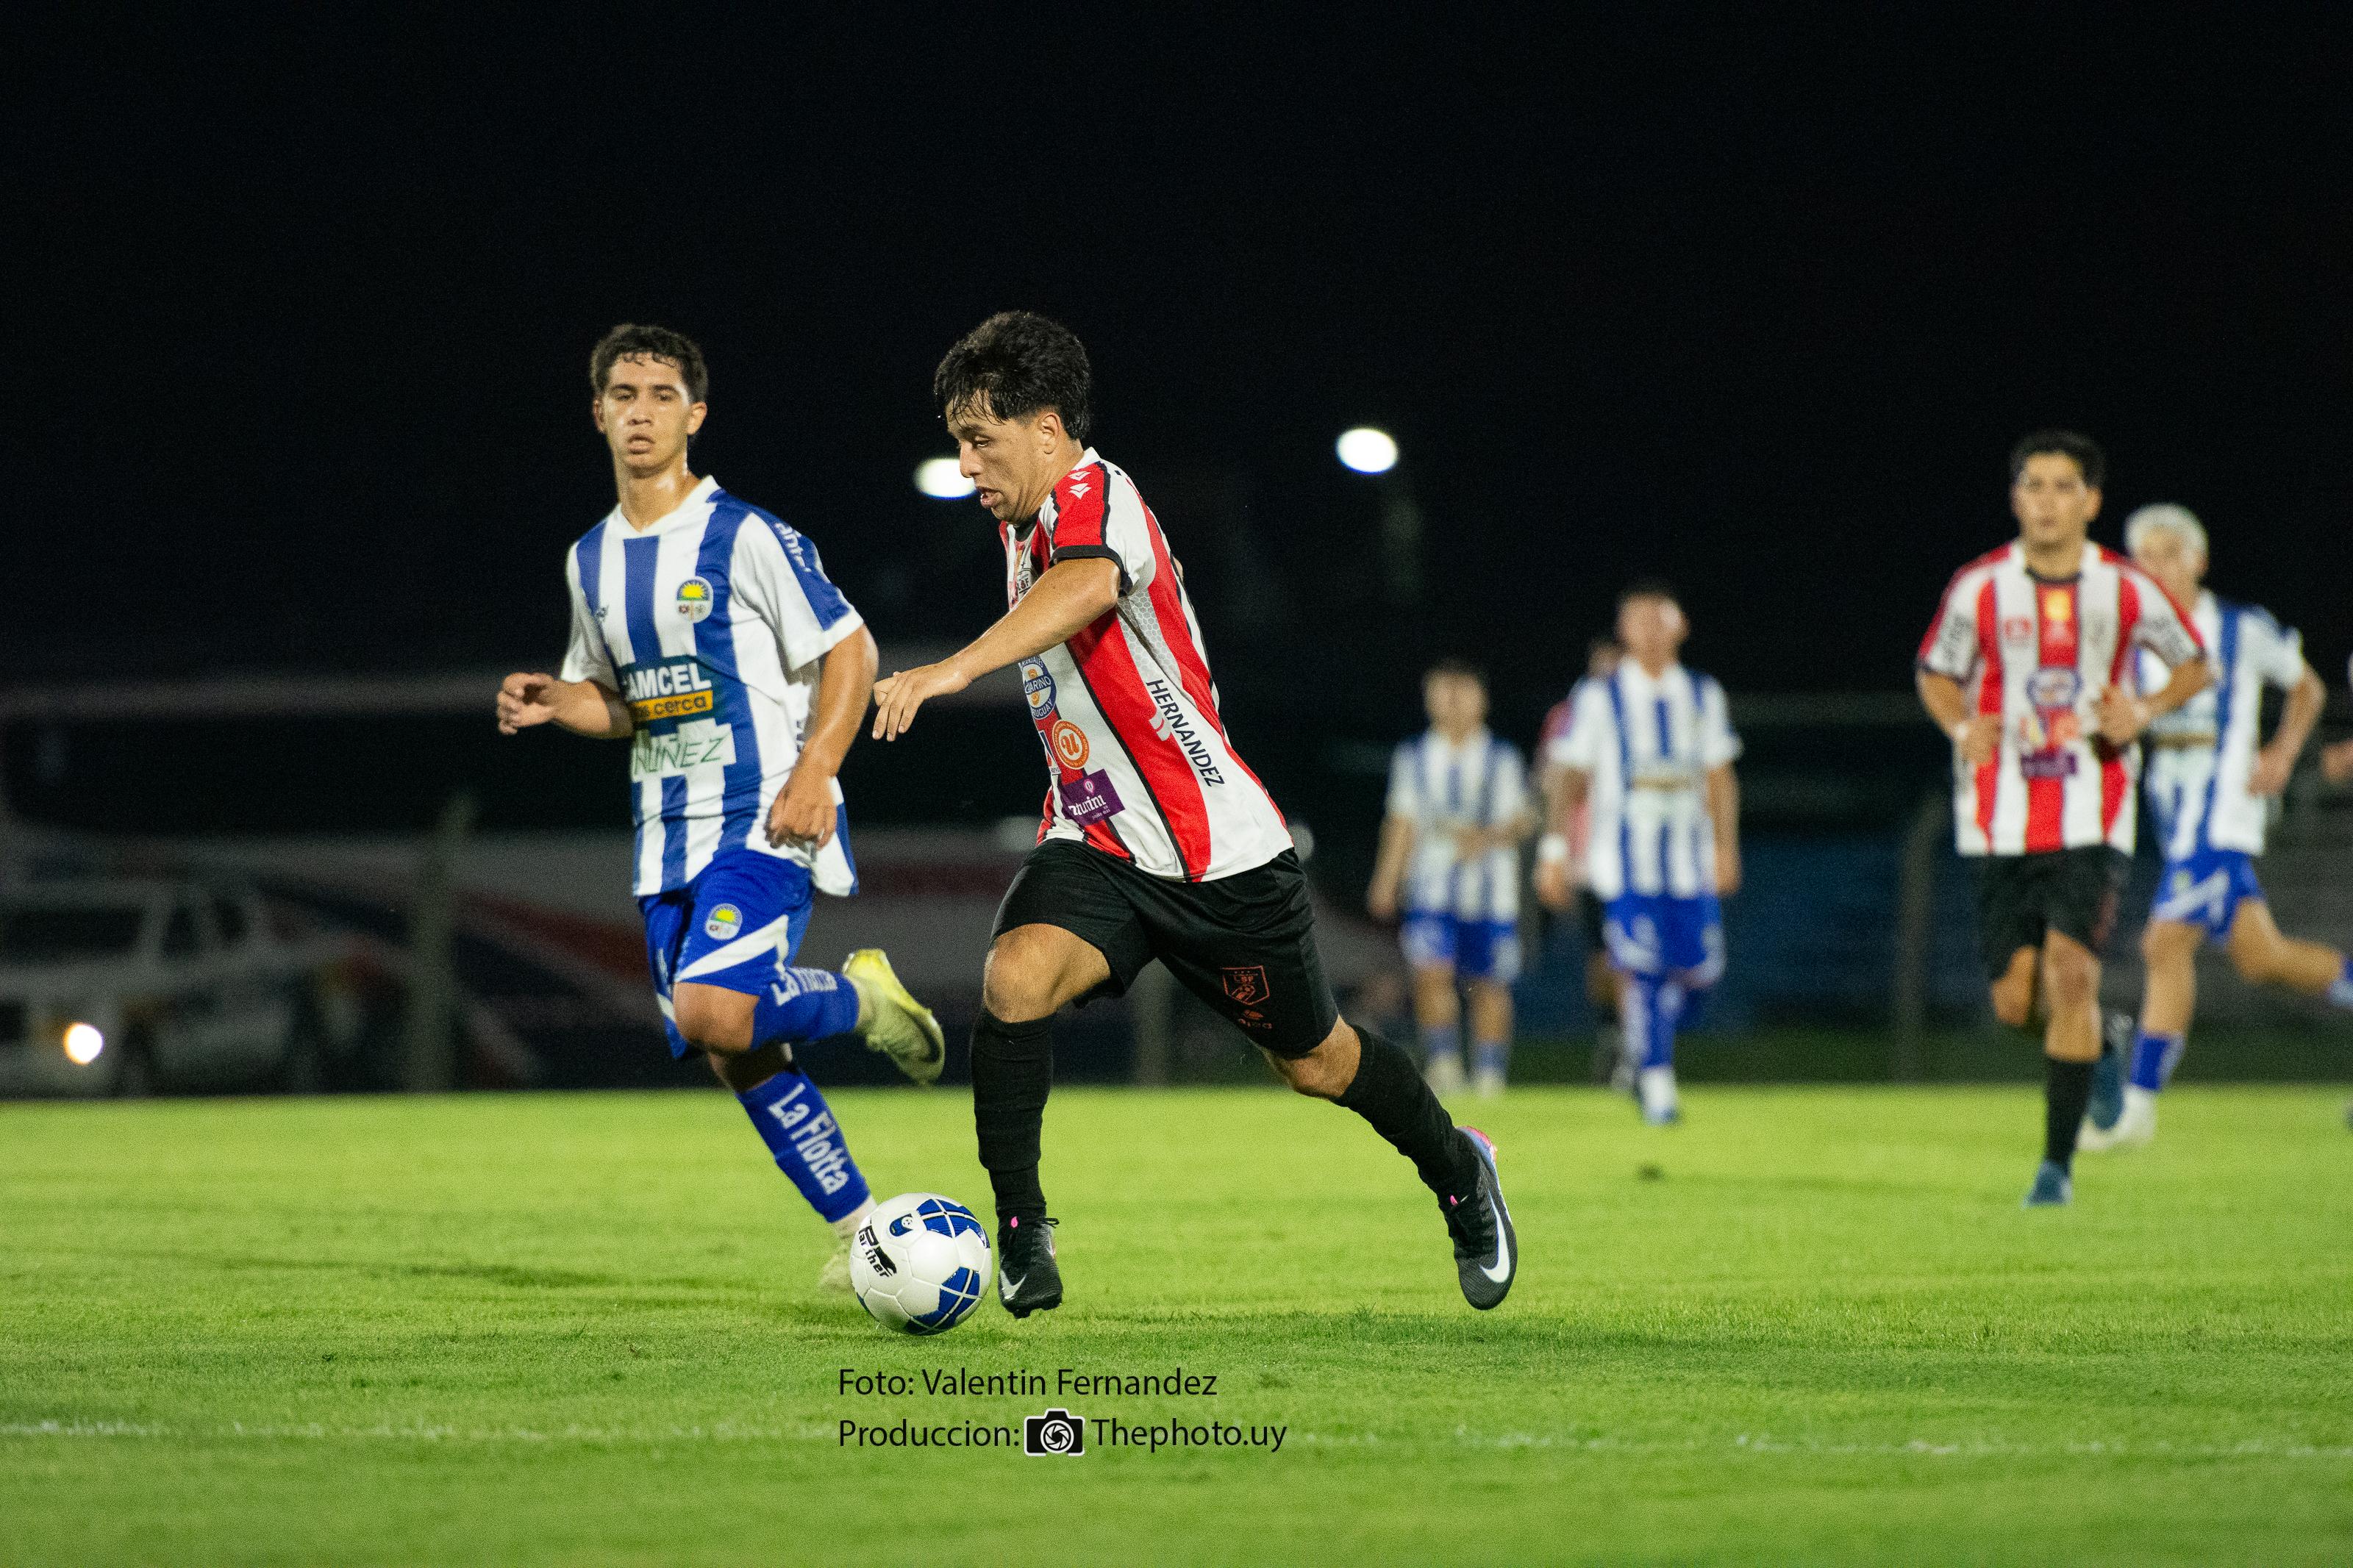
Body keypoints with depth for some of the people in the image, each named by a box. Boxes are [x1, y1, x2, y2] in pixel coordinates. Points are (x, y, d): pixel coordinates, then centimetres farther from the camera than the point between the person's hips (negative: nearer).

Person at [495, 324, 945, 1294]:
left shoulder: (744, 538, -9)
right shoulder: (592, 560, 11)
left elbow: (850, 651, -6)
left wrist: (814, 773, -17)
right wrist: (552, 701, 1)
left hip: (766, 821, -7)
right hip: (667, 837, 7)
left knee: (712, 1011, -26)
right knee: (736, 1058, 2)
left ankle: (860, 998, 3)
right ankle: (859, 1227, 16)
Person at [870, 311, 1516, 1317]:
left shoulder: (1095, 497, -22)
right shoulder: (1022, 522, 7)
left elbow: (1086, 588, -46)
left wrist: (953, 670, -62)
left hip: (1221, 852, -6)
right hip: (1094, 844, 6)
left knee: (1313, 1062, 11)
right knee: (1015, 974, -24)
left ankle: (1459, 1175, 40)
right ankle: (1020, 1236, -18)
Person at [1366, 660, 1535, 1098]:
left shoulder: (1503, 759, 3)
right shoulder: (1412, 758, 8)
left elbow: (1521, 820, -1)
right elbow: (1402, 823, 12)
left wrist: (1489, 836, -21)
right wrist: (1386, 881, 6)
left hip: (1491, 892, 0)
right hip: (1432, 886, 0)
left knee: (1489, 984, 4)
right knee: (1431, 970, -18)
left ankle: (1489, 1073, 17)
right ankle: (1442, 1060, -7)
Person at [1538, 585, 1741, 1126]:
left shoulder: (1703, 696, 11)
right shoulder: (1599, 697, 2)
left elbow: (1719, 778, 13)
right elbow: (1571, 781, 3)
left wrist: (1725, 846, 3)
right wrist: (1555, 853, -1)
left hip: (1688, 857, 3)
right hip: (1625, 857, -3)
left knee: (1698, 971, 1)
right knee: (1639, 968, -14)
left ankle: (1640, 1038, 29)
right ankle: (1656, 1083, -7)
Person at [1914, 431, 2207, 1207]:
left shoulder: (2125, 589, -2)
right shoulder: (1979, 588, -2)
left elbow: (2194, 666, 12)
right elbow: (1936, 672, 12)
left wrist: (2144, 711, -8)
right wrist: (1963, 726, -9)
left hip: (2093, 816, -1)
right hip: (2002, 819, 1)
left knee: (2071, 973, -18)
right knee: (2016, 1003, 0)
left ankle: (2058, 1162, -10)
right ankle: (2099, 1040, 36)